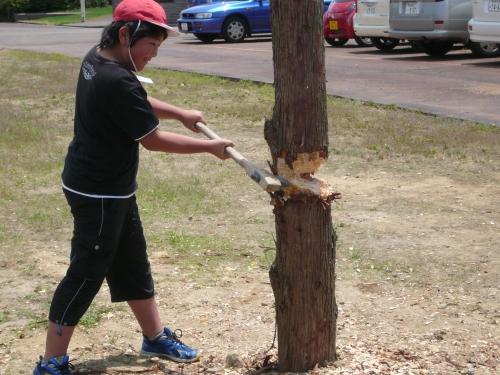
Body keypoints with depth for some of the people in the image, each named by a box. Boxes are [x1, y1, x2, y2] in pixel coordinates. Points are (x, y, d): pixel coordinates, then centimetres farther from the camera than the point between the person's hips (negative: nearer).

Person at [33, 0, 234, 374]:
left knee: (132, 264, 19)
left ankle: (156, 337, 34)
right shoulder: (117, 82, -28)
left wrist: (181, 113, 14)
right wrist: (210, 146, -9)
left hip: (112, 188, 10)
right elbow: (153, 139, -19)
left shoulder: (97, 58, 2)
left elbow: (137, 104, 21)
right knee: (87, 274, -2)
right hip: (98, 193, -10)